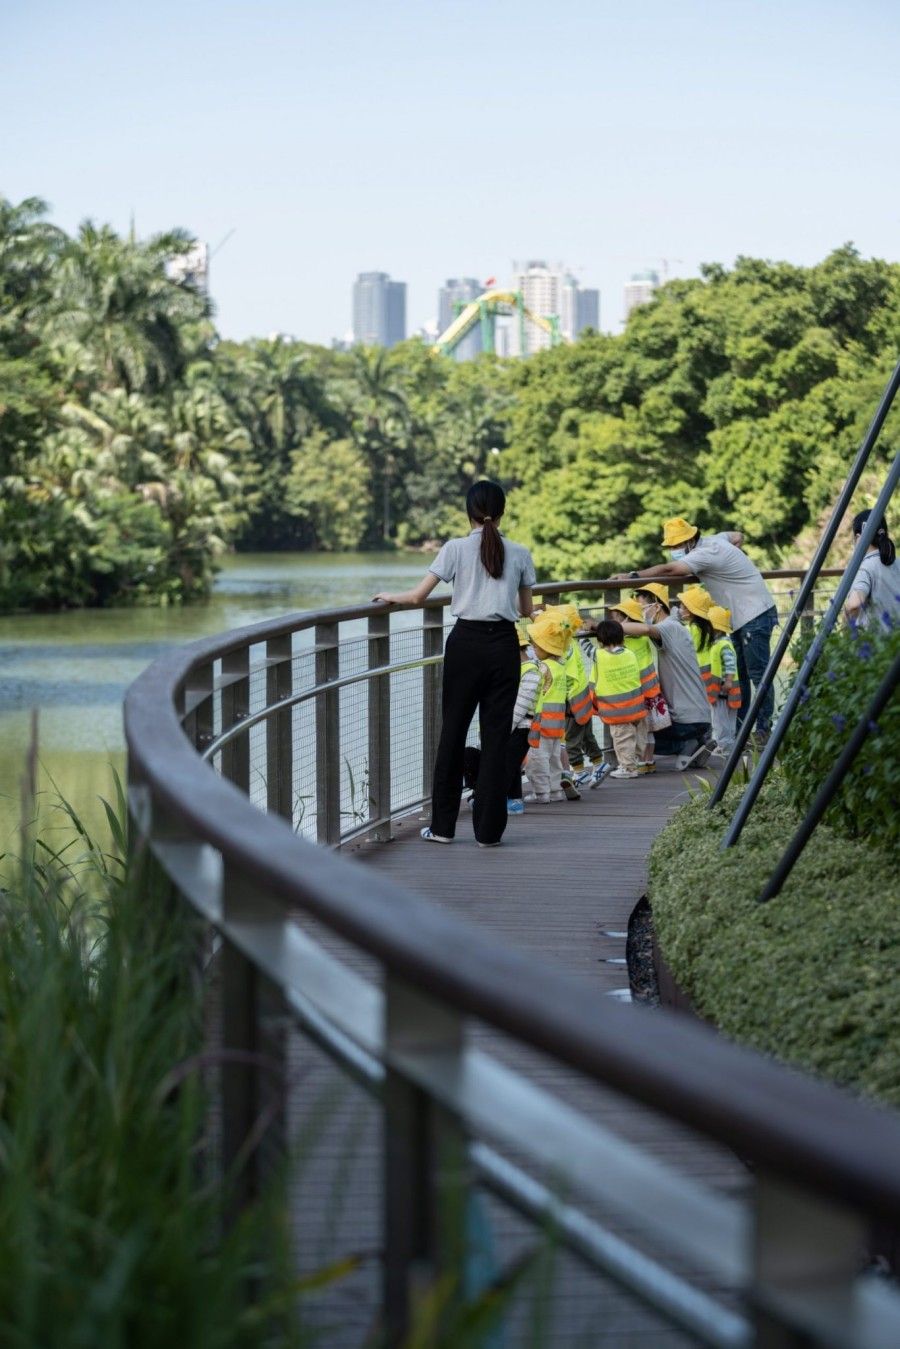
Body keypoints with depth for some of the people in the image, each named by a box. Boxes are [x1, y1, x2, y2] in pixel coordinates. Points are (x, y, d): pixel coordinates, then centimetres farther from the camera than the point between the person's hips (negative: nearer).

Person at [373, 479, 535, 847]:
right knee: (496, 735, 5)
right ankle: (488, 829, 5)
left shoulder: (456, 548, -2)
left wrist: (390, 597, 16)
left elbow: (418, 596, -4)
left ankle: (443, 825, 12)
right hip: (504, 645, 1)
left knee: (452, 732, 8)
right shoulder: (519, 554, 4)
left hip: (466, 642, -1)